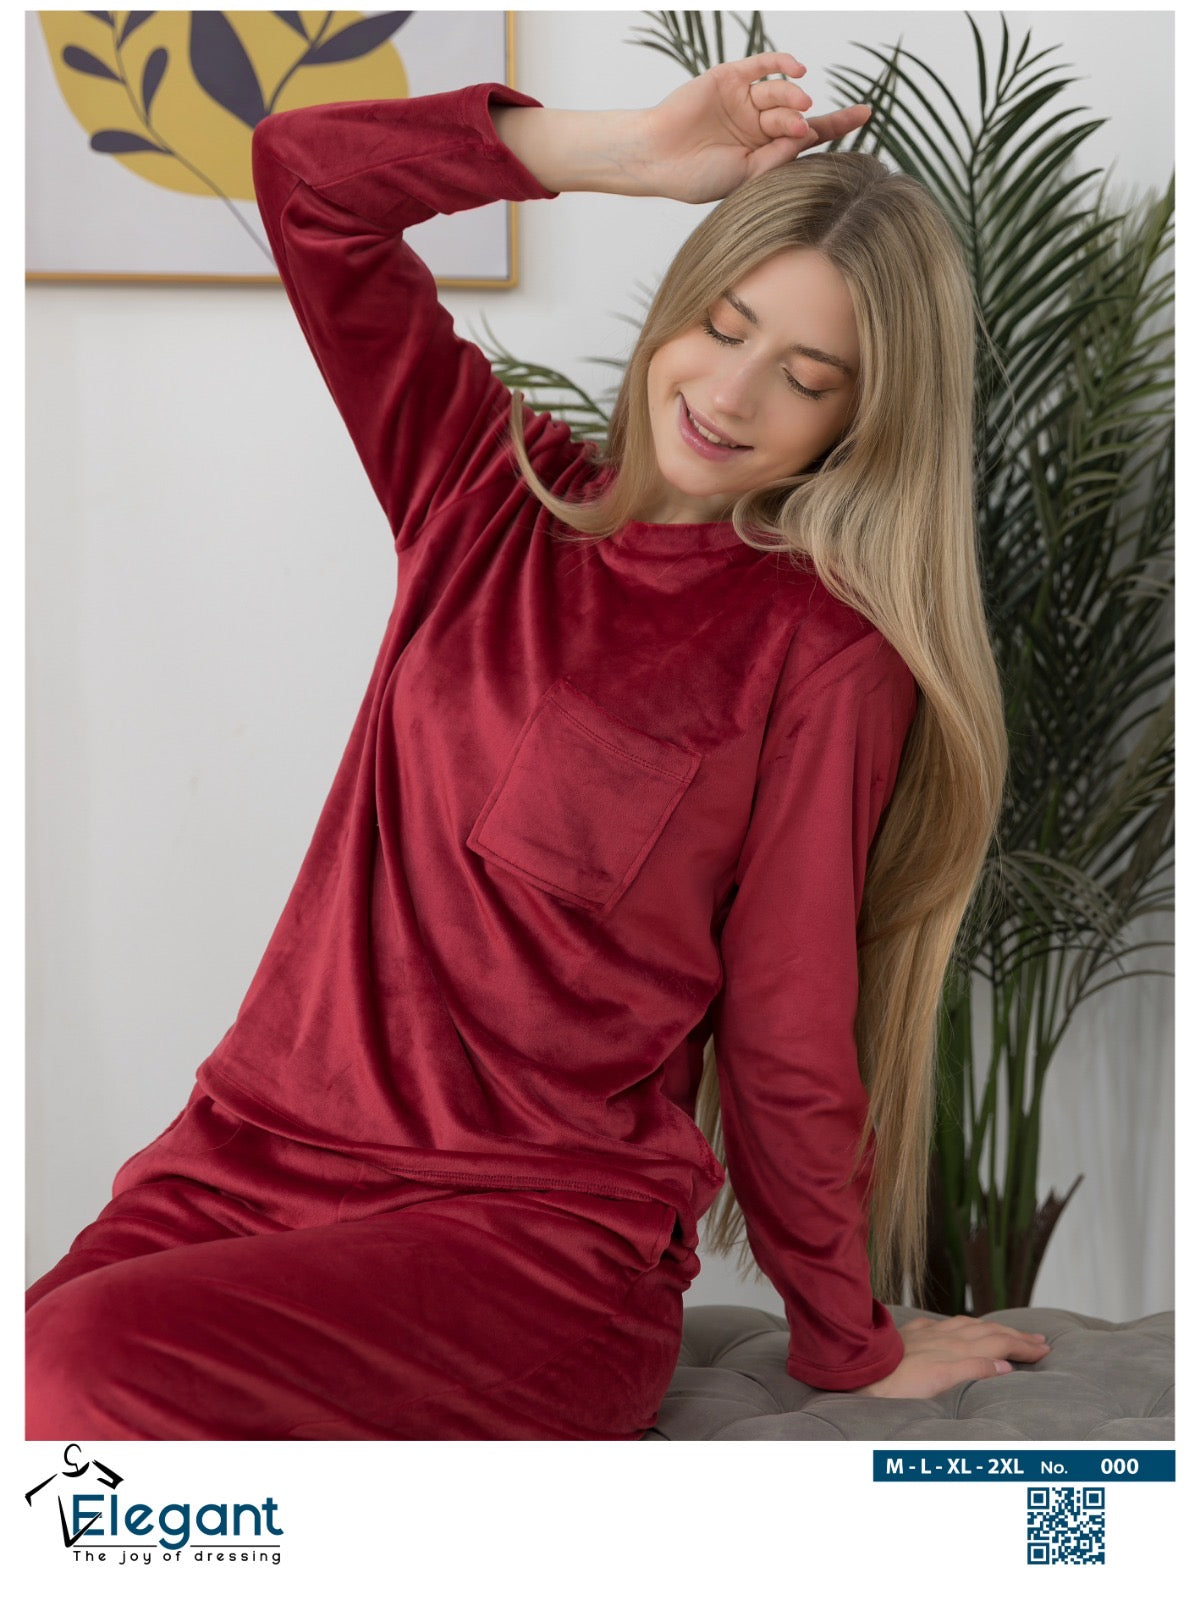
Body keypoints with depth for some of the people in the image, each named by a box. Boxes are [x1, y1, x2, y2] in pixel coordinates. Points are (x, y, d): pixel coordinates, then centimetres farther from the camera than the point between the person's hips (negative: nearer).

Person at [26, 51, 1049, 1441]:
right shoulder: (494, 491, 8)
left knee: (97, 1369, -29)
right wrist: (627, 150, 1)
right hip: (254, 1153, 4)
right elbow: (304, 176, 6)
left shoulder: (823, 659, -7)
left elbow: (789, 1045, 0)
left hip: (538, 1237, -4)